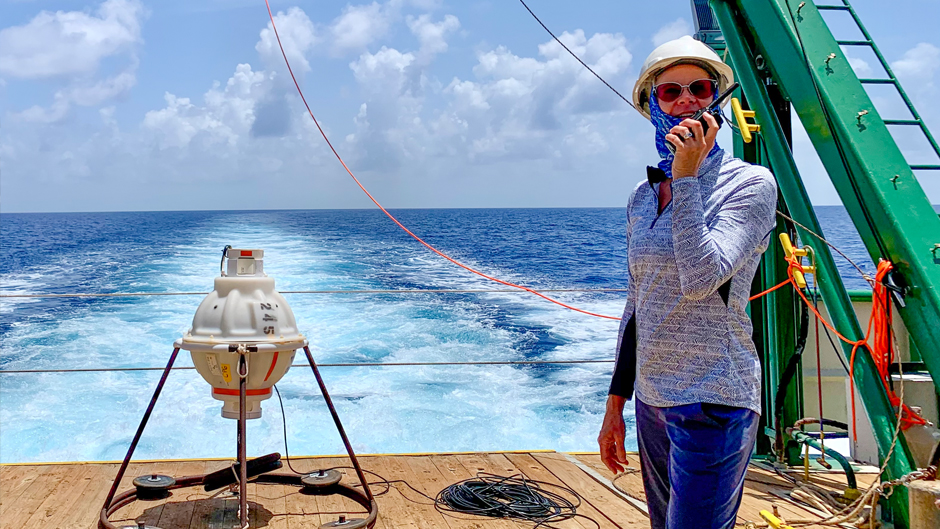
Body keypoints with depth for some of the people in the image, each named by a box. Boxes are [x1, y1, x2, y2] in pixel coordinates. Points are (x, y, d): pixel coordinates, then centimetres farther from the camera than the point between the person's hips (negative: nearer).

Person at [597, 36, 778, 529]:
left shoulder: (750, 183, -9)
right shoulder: (643, 195, 9)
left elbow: (700, 278, -24)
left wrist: (687, 176, -19)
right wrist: (616, 401, 14)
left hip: (713, 401, -6)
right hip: (653, 400, 7)